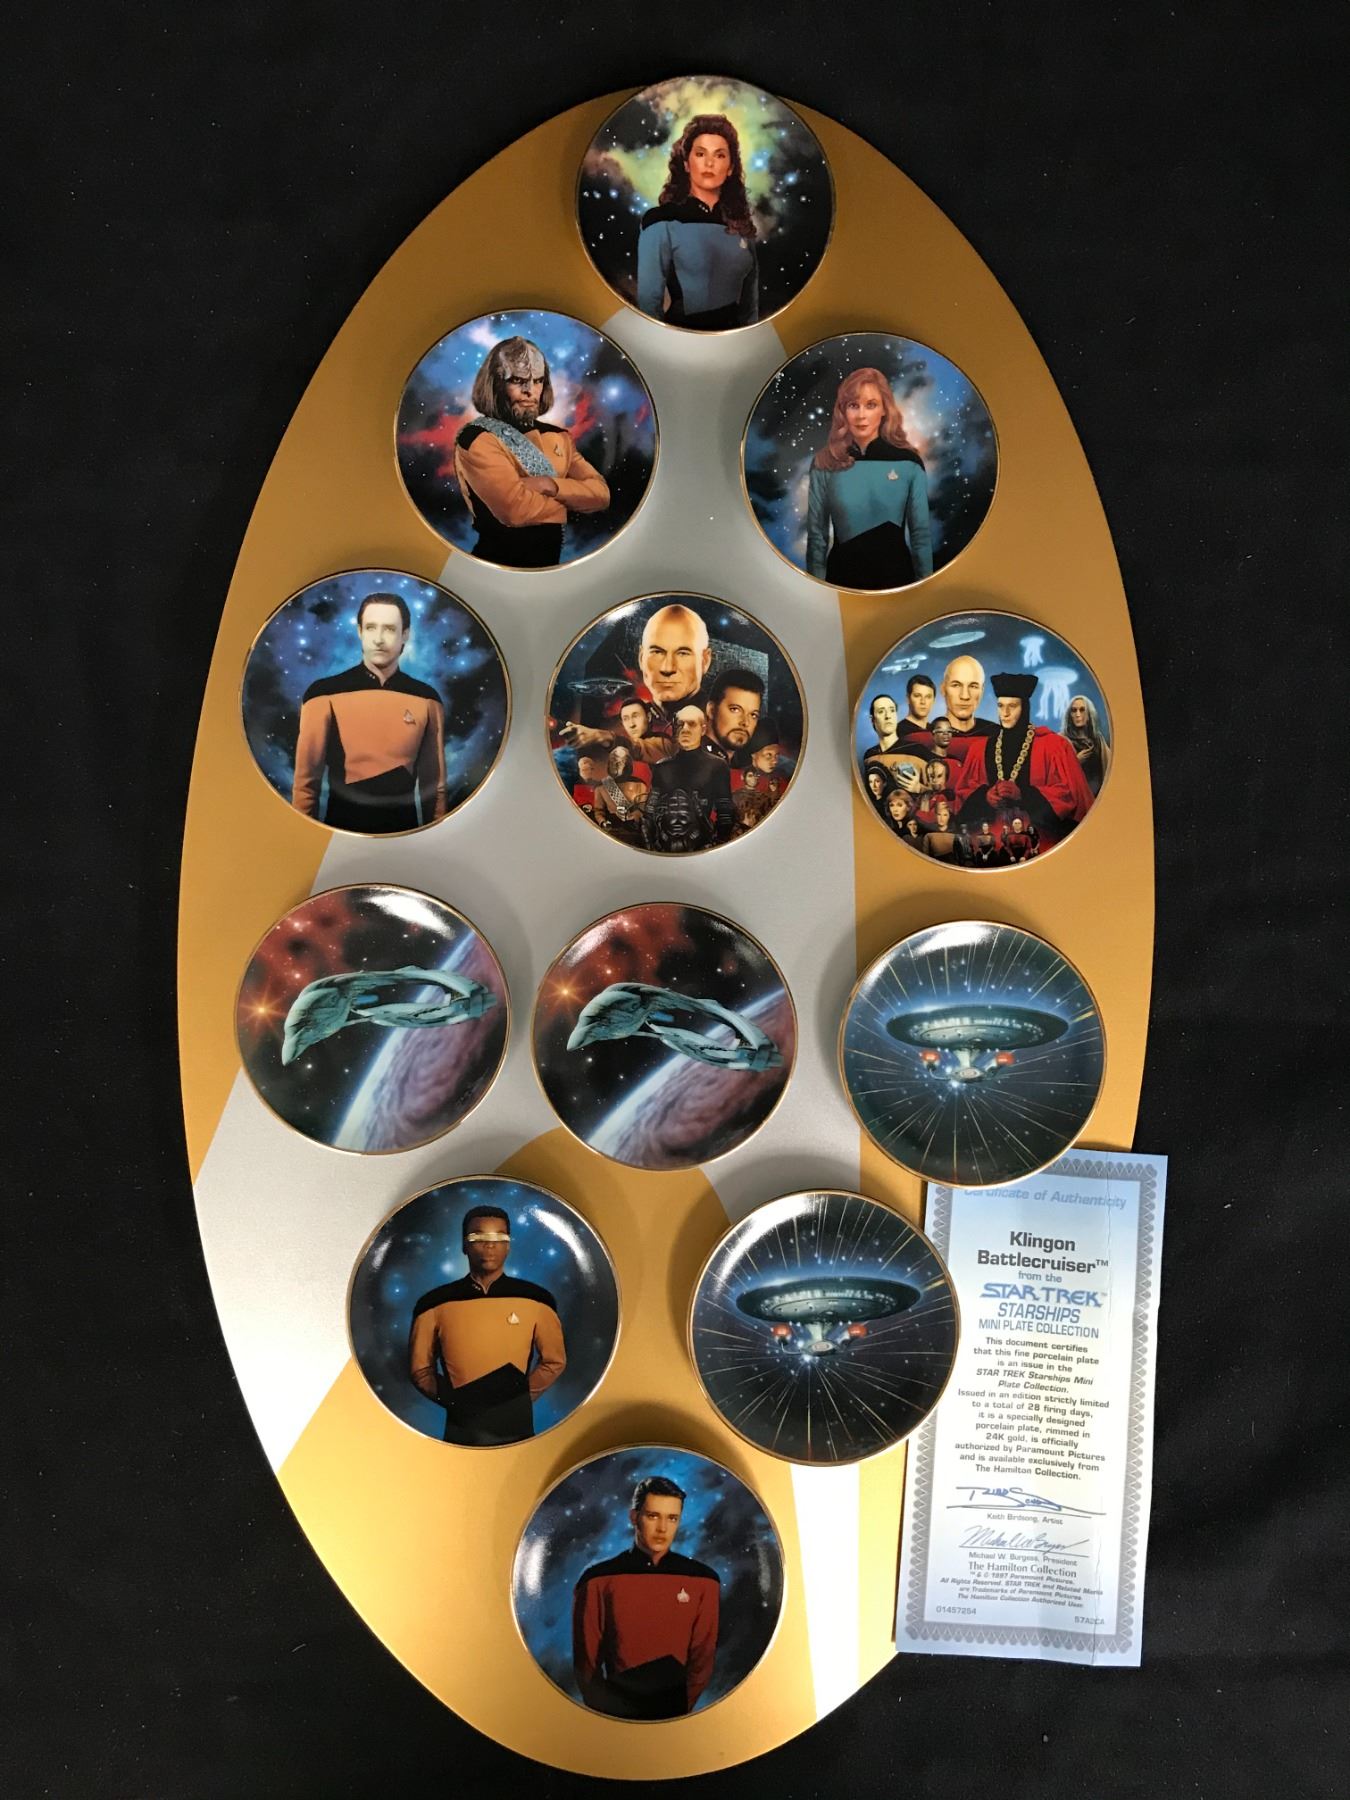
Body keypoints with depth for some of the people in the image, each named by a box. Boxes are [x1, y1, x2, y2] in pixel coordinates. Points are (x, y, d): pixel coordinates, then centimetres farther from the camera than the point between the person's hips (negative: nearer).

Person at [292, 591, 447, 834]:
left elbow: (434, 783, 6)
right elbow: (306, 780, -2)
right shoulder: (324, 695, -6)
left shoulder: (426, 699, 1)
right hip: (341, 826, -2)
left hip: (405, 827, 2)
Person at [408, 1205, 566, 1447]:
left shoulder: (537, 1300, 0)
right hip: (460, 1429, 0)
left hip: (516, 1428, 0)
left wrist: (522, 1395, -4)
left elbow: (554, 1361, 9)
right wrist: (450, 1399, -7)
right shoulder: (435, 1304, -1)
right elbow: (420, 1368, 8)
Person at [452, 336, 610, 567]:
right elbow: (515, 509, -19)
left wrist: (552, 486, -12)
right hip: (501, 562, -5)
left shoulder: (558, 436, 13)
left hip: (552, 561, 6)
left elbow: (601, 493, 5)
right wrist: (567, 504, -2)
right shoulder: (477, 439, -7)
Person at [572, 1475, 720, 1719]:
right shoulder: (597, 1580, -7)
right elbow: (586, 1660, -3)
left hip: (675, 1712, 1)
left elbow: (703, 1657, -1)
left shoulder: (703, 1581, -3)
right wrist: (608, 1710, -10)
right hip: (616, 1711, -1)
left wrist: (680, 1708, -10)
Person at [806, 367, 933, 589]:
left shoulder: (908, 462, -5)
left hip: (895, 572, 0)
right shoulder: (825, 463, -4)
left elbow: (920, 532, -1)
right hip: (842, 572, 0)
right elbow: (816, 534, 0)